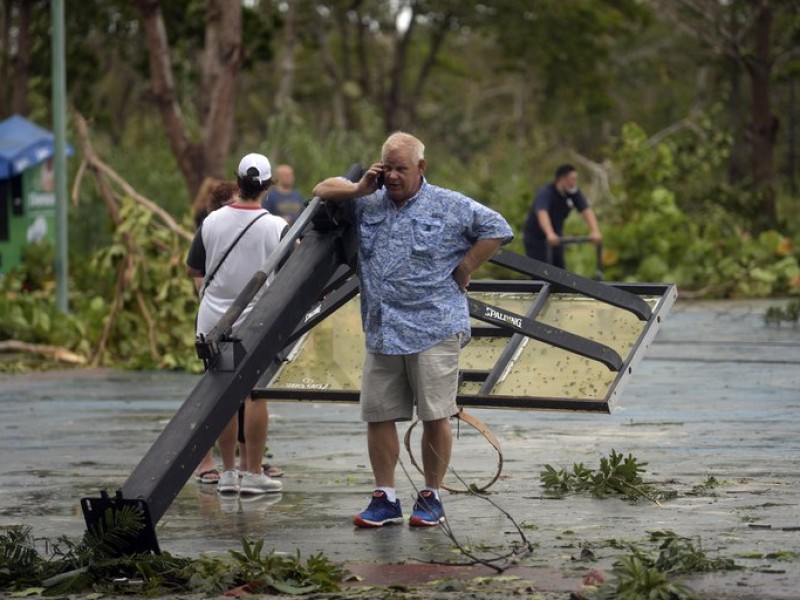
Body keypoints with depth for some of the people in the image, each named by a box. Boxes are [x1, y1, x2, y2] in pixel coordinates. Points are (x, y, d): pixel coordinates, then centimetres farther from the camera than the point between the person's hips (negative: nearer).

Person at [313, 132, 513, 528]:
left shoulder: (450, 207, 1)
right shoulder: (369, 205, 14)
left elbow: (497, 230, 2)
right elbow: (323, 191, 21)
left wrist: (463, 270, -2)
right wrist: (360, 188, 3)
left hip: (434, 331, -4)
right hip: (381, 333, 4)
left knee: (435, 416, -3)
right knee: (378, 416, 3)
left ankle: (431, 498, 8)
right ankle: (385, 499, 10)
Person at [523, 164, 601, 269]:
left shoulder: (574, 193, -9)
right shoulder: (545, 193, -27)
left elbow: (586, 211, -19)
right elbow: (542, 213, -44)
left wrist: (595, 231, -37)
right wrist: (550, 234, -61)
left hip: (556, 238, 6)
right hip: (536, 238, -6)